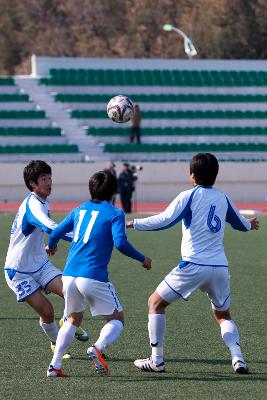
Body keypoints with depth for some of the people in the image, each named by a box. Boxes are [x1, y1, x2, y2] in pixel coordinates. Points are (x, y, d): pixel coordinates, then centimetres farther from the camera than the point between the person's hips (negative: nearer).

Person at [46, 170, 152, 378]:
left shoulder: (80, 210, 16)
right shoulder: (114, 213, -1)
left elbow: (56, 232, 20)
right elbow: (120, 242, -14)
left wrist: (51, 246, 43)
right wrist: (142, 259, -1)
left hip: (69, 275, 6)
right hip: (94, 277, -6)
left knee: (74, 319, 25)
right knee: (117, 320, 7)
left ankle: (55, 365, 12)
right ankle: (98, 348, -22)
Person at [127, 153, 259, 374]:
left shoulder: (189, 196, -3)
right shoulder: (222, 197, 13)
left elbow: (165, 220, -14)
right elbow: (241, 224, 30)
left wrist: (133, 223, -7)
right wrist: (251, 224, 53)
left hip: (194, 265, -5)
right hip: (220, 266, 5)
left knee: (156, 303, 8)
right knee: (223, 315, 23)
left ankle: (157, 360, 4)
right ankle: (238, 358, 0)